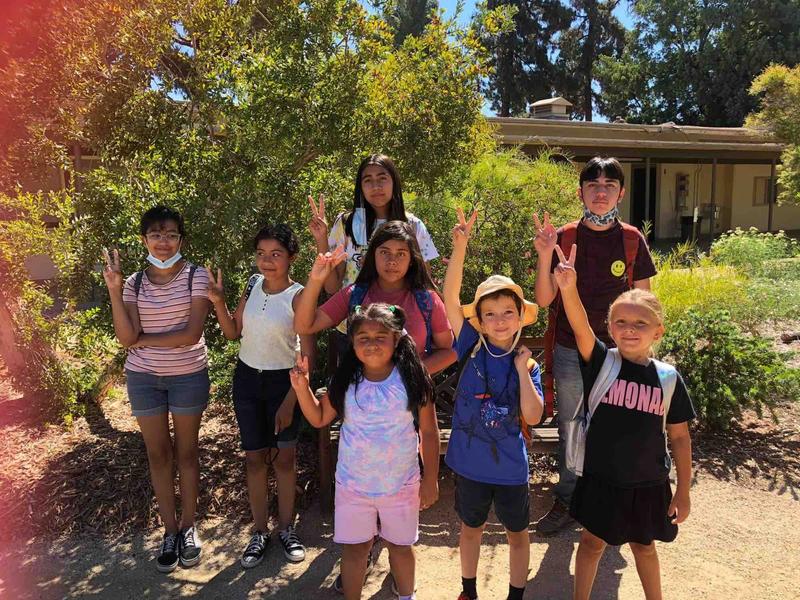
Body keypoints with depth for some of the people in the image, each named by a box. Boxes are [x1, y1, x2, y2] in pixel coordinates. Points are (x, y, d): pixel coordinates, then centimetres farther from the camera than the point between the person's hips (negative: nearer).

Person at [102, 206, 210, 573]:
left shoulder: (195, 277, -9)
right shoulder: (134, 283, 0)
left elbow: (191, 334, -16)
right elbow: (127, 338, -10)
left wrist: (143, 339, -10)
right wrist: (114, 290, -16)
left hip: (188, 376, -2)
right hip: (144, 378, 3)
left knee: (186, 452, 10)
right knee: (157, 454, 11)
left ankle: (188, 528, 26)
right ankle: (170, 531, 26)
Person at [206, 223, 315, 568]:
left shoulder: (299, 297, -16)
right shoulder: (253, 285, -2)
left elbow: (307, 355, -15)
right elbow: (233, 333, 6)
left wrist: (289, 403, -17)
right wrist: (218, 302, -10)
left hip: (283, 382, -4)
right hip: (247, 378, 4)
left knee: (284, 458, 8)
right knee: (255, 457, 10)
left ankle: (287, 529, 27)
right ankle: (259, 533, 24)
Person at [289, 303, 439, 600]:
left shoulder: (412, 380, -15)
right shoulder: (345, 382, -10)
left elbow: (429, 432, -7)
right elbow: (319, 418, 1)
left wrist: (430, 479, -4)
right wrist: (302, 387, -14)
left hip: (402, 484, -1)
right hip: (353, 484, 1)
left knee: (400, 546, 19)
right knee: (353, 549, 14)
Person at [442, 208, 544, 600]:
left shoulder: (525, 363, -7)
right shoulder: (472, 349, -10)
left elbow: (533, 416, -16)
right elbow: (450, 297, -20)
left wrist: (522, 370, -20)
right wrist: (460, 245, -30)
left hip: (509, 465, 0)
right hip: (470, 462, 0)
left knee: (517, 533, 18)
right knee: (471, 528, 21)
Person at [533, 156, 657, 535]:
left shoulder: (632, 241, 0)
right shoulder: (563, 238, -2)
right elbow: (544, 299, -6)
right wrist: (545, 255, -21)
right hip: (570, 352, 0)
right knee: (570, 431, 12)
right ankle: (566, 502, 30)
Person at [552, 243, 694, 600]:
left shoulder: (669, 379, -8)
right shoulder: (601, 363, -13)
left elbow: (679, 438, 0)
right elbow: (581, 328, -33)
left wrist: (683, 491, 3)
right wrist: (568, 288, -51)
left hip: (648, 484, 2)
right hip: (600, 479, -1)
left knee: (643, 545, 23)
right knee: (593, 543, 17)